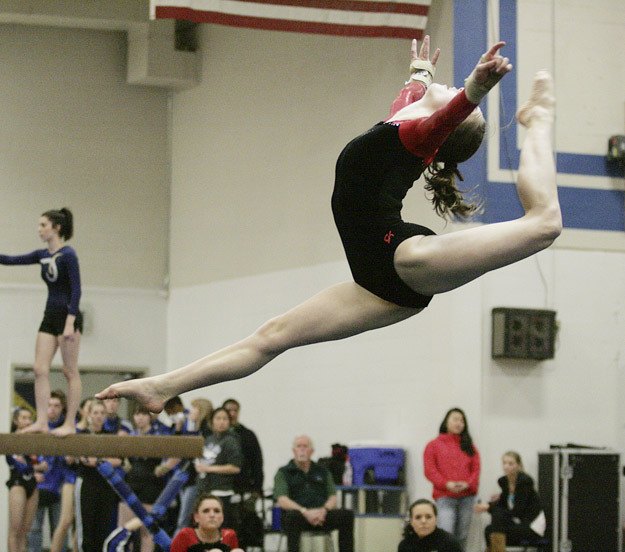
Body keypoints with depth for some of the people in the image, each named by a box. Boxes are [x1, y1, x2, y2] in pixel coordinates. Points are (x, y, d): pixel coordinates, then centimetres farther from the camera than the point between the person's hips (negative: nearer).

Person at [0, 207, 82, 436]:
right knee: (40, 369, 0)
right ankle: (41, 422, -1)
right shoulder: (43, 255, 10)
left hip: (68, 316, -8)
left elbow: (76, 290, -16)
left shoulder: (68, 255, -12)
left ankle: (70, 424, 0)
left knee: (70, 371, -2)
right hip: (50, 316, 8)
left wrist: (70, 323, -21)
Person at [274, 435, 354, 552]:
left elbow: (333, 498, 11)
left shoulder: (322, 472, 21)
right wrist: (305, 512, -22)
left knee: (347, 515, -24)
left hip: (321, 516, 3)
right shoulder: (283, 473, 10)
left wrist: (324, 510, -13)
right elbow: (282, 500, -5)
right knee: (293, 515, -39)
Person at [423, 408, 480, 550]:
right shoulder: (434, 445, 8)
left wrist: (468, 484, -11)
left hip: (467, 496, 3)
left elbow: (476, 469, 9)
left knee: (462, 537, 5)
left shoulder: (469, 446, 16)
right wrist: (447, 484, -15)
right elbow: (429, 470, -1)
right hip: (445, 496, -3)